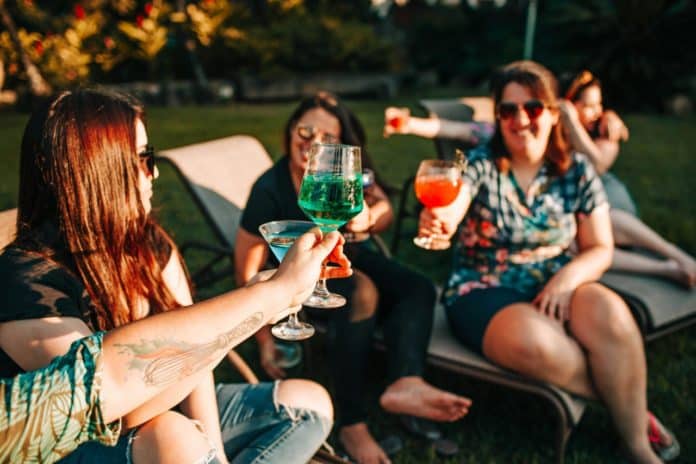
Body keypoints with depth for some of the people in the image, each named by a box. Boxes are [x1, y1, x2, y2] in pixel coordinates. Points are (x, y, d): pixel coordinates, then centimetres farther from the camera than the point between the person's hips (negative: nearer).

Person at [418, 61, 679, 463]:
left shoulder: (578, 171, 3)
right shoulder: (480, 165, -7)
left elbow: (600, 249, 3)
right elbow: (449, 211, -28)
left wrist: (568, 277, -19)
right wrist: (438, 219, -54)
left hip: (556, 286, 3)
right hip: (484, 292, -2)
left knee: (610, 315, -30)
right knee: (536, 342, -35)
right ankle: (628, 405, -6)